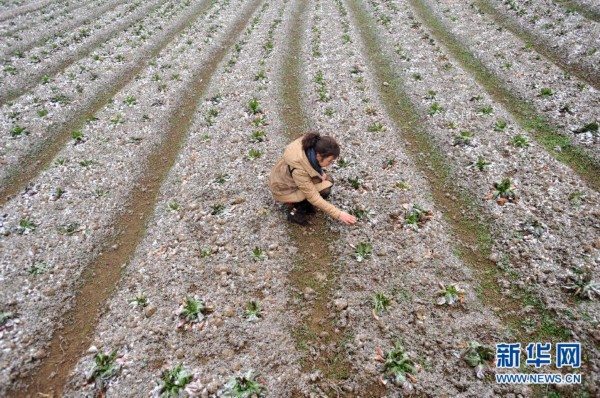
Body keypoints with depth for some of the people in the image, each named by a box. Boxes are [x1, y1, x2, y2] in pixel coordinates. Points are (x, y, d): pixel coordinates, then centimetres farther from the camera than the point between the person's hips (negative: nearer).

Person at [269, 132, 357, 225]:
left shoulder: (313, 148, -23)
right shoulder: (299, 170, -40)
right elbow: (314, 198, -31)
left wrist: (322, 171, -15)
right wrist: (339, 214, -26)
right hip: (283, 189, -8)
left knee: (328, 180, -6)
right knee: (324, 191, -22)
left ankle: (300, 202, 7)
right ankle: (295, 211, -5)